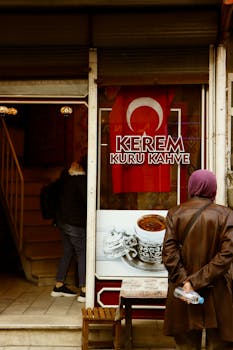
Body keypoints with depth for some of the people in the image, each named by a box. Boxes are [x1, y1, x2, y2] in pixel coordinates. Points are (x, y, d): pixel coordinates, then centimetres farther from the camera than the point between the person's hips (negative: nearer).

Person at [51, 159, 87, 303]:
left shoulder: (66, 175, 6)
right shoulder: (81, 179, -18)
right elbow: (87, 199, -17)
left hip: (62, 219, 9)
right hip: (75, 223, -9)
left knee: (68, 251, 18)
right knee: (83, 253, -4)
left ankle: (59, 286, 25)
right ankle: (84, 291, -7)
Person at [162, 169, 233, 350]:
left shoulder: (175, 213, -1)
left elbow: (169, 251, -10)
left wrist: (185, 281, -12)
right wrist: (197, 282, -14)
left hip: (182, 290, 2)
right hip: (217, 294, -1)